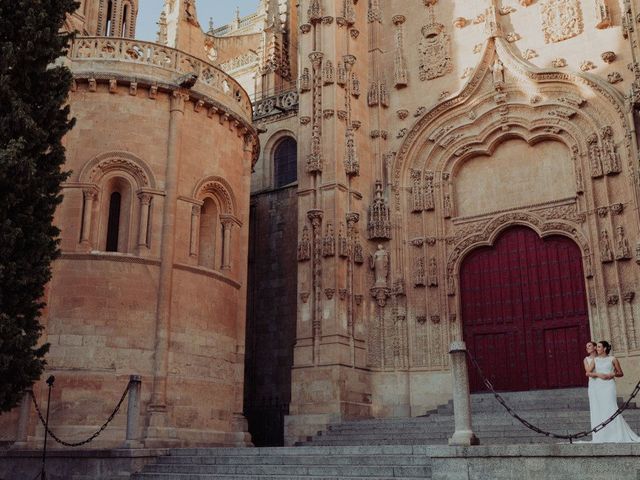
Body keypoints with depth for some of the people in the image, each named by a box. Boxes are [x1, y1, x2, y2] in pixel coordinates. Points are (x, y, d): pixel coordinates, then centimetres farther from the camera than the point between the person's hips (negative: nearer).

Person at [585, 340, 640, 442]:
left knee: (611, 409, -11)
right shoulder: (595, 360, 12)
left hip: (608, 385, -3)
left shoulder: (612, 359, 6)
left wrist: (613, 374, -9)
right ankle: (601, 437, 6)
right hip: (597, 386, 3)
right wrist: (598, 374, -13)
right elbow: (588, 373, 3)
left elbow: (621, 373, 11)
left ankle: (620, 436, -4)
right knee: (598, 410, 0)